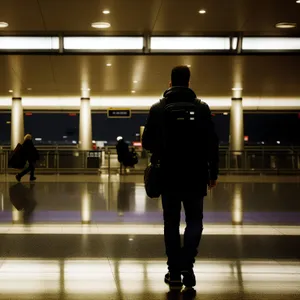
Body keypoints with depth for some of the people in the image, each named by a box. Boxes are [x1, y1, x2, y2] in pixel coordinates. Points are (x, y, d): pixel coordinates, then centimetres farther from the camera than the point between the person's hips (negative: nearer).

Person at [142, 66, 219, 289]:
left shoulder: (158, 109, -1)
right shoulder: (202, 108, -1)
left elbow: (147, 143, 0)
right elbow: (212, 143, -3)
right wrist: (213, 173, 5)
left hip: (169, 176, 0)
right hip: (195, 176, 0)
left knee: (171, 223, 10)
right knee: (194, 220, 11)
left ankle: (175, 272, 11)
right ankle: (186, 265, -6)